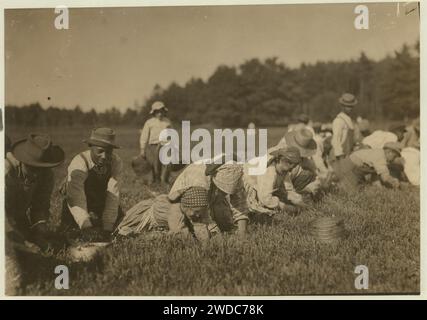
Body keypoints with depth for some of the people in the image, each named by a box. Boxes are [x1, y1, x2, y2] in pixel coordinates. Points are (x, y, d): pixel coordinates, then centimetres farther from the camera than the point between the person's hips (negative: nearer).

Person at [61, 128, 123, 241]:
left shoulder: (116, 162, -25)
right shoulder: (79, 162, -35)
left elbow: (112, 194, -30)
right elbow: (75, 197, -46)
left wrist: (107, 227, -38)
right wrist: (86, 226, -58)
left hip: (100, 198, 3)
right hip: (77, 197, -3)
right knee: (71, 231, -17)